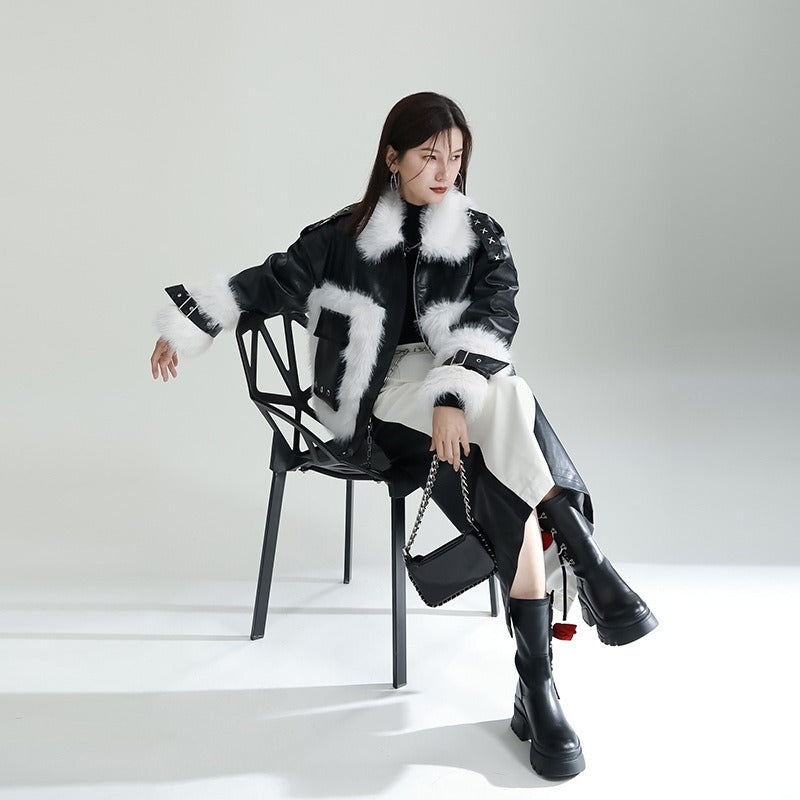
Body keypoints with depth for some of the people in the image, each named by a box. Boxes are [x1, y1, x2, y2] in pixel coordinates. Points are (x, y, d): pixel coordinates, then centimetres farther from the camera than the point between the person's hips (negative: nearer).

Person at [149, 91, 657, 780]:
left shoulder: (482, 237, 8)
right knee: (508, 396, -32)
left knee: (507, 481, -31)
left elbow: (491, 323, -7)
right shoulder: (348, 233, 8)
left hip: (465, 391, 2)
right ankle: (585, 556, -33)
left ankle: (539, 688, -31)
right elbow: (276, 280, 18)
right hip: (384, 398, -2)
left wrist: (455, 396, -25)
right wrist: (188, 324, 17)